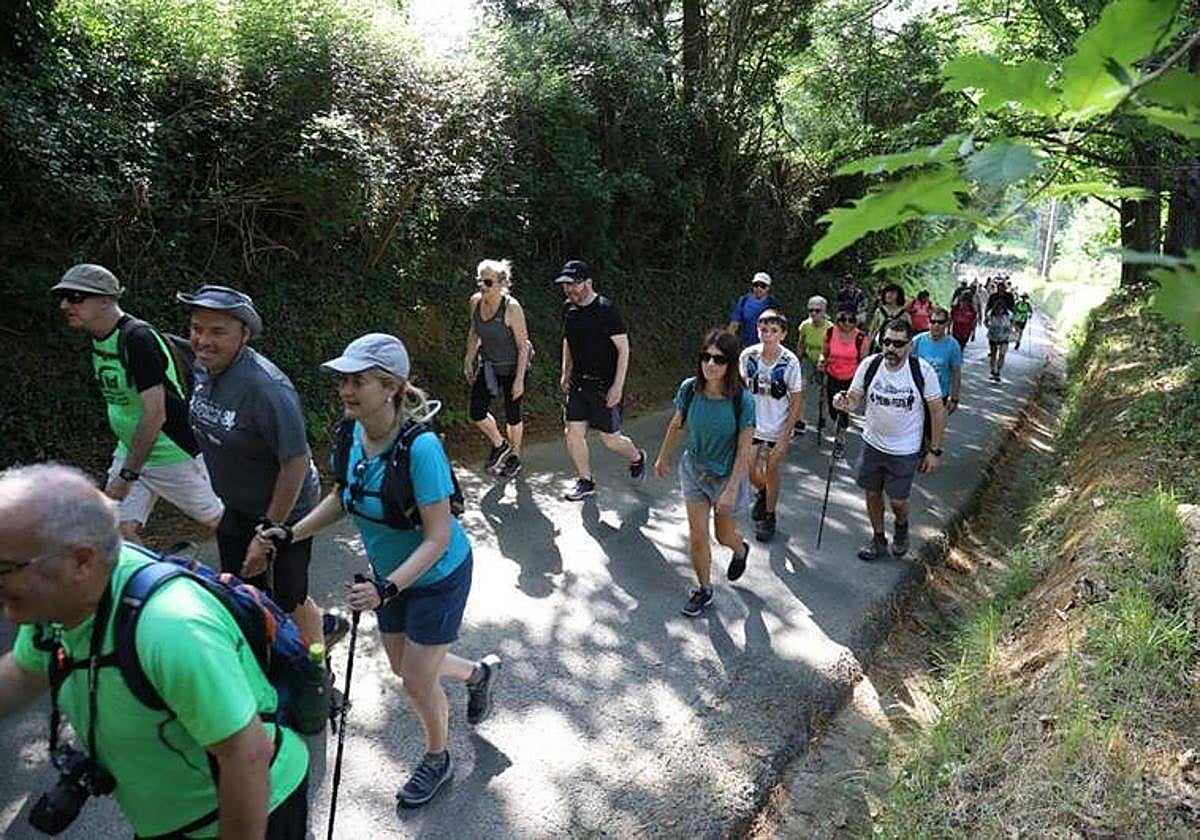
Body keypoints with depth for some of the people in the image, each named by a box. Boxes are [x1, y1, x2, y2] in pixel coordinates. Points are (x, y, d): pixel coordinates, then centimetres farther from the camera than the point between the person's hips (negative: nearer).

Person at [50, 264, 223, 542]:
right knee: (120, 532, 3)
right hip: (130, 449, 8)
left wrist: (127, 475, -24)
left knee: (214, 519, 9)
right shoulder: (98, 339, 3)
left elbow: (155, 414, -27)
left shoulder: (138, 338, -24)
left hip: (172, 451, -8)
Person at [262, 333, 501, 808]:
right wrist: (291, 535, -5)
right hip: (391, 572, 7)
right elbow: (341, 498, 5)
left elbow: (437, 539, -29)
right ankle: (479, 672, 51)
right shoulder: (353, 433, -13)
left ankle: (437, 761, 39)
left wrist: (386, 589, -38)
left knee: (418, 680, 7)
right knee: (403, 667, 22)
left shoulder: (420, 448, -34)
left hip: (437, 577, -7)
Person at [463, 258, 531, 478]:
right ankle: (500, 445, 29)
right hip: (487, 366, 5)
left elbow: (523, 346, -20)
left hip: (512, 367, -5)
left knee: (512, 414, 9)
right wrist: (469, 360, 10)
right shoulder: (475, 302, -8)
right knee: (477, 414, 0)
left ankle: (514, 457, 35)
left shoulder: (512, 308, -25)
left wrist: (519, 380, -20)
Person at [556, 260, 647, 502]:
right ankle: (585, 481, 19)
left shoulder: (606, 310, -17)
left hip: (605, 384, -6)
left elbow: (623, 348, -16)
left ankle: (637, 457, 36)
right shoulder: (568, 309, 4)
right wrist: (565, 372, 15)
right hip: (579, 382, 6)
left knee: (610, 439, 3)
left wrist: (618, 386, -19)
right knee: (573, 431, 1)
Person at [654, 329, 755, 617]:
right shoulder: (689, 389, -15)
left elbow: (744, 449, -19)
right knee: (697, 537, 8)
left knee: (724, 536, 18)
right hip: (693, 470, 2)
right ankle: (704, 590, 31)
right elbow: (677, 425, 3)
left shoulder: (742, 401, -25)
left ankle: (741, 550, 55)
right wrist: (663, 457, 14)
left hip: (727, 475, -2)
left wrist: (731, 489, -19)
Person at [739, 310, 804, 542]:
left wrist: (786, 436, -14)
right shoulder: (748, 355, -12)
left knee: (771, 471, 11)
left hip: (777, 427, -2)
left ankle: (769, 516, 34)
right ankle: (762, 493, 43)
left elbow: (797, 400, -12)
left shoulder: (790, 362, -19)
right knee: (748, 469, 7)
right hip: (752, 423, 2)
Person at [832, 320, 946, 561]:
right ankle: (878, 539, 36)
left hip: (905, 449, -3)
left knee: (897, 501, 4)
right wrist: (844, 402, -32)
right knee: (872, 493, 14)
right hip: (872, 442, 3)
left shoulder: (922, 370, -18)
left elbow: (938, 411, -9)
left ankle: (902, 527, 39)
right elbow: (854, 398, -6)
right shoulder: (870, 365, -12)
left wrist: (935, 451, -7)